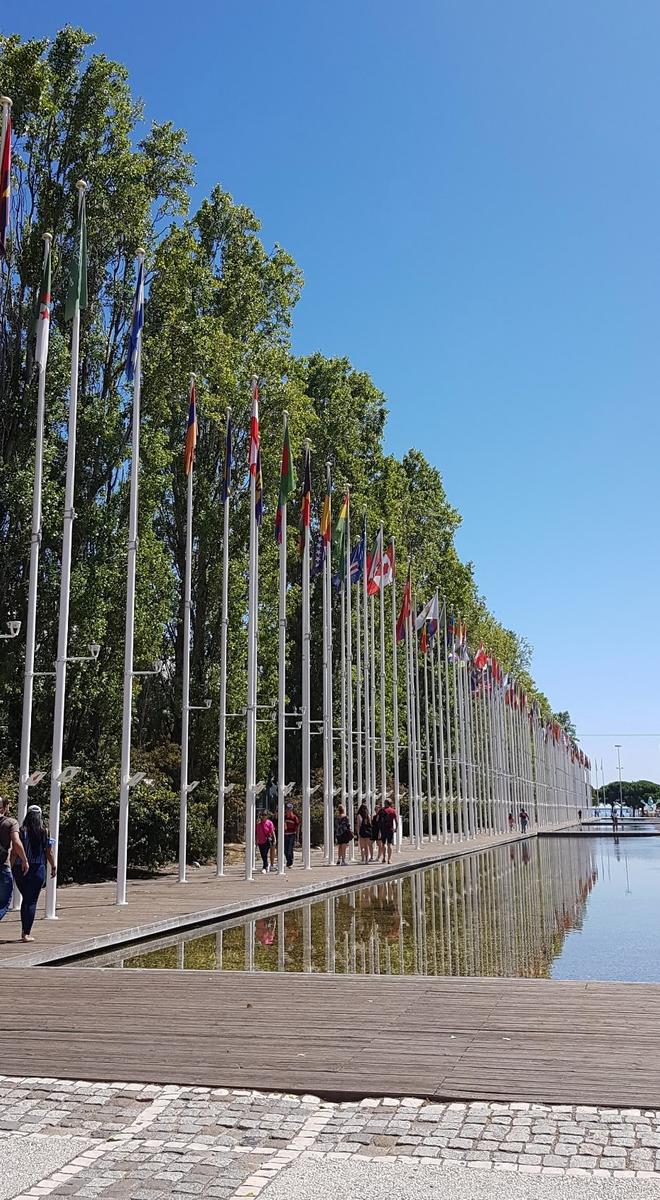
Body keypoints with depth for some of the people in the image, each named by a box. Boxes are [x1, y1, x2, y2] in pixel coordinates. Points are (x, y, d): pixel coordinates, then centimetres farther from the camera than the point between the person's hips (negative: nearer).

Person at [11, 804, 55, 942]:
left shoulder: (21, 831, -2)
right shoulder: (44, 831, -1)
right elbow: (49, 852, 2)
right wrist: (53, 866, 15)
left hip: (20, 869, 2)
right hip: (37, 869, -2)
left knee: (26, 899, 19)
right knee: (31, 901, 2)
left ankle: (24, 930, 22)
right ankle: (26, 933, -4)